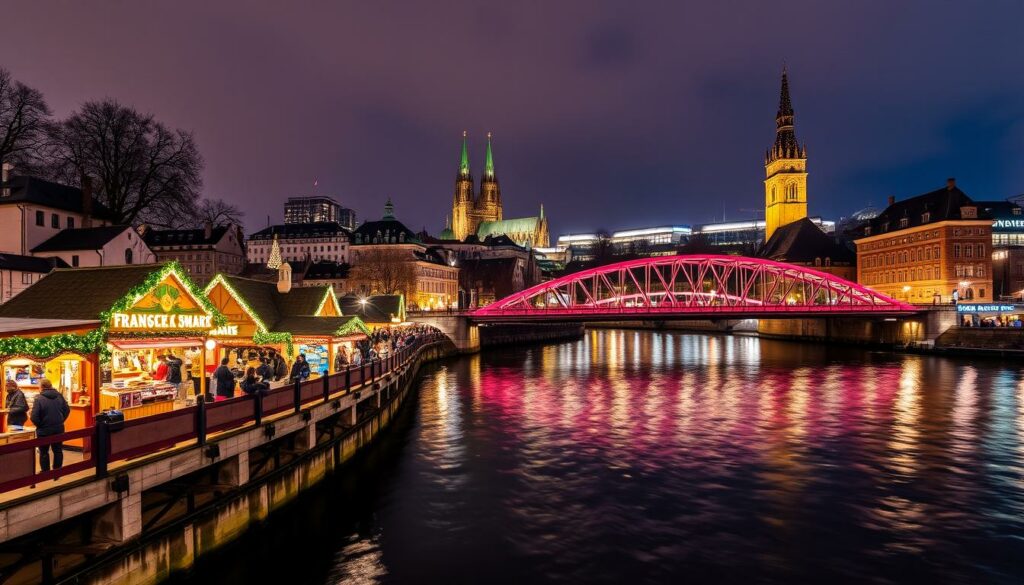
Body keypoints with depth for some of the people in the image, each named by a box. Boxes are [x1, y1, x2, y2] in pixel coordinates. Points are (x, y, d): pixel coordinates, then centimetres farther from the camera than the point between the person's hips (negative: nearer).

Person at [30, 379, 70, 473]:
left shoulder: (39, 398, -16)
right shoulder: (59, 396, 1)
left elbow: (34, 416, -18)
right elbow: (67, 410, 7)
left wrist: (39, 425, -1)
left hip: (44, 429, -4)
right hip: (58, 428, 4)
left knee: (44, 452, 10)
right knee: (58, 450, 13)